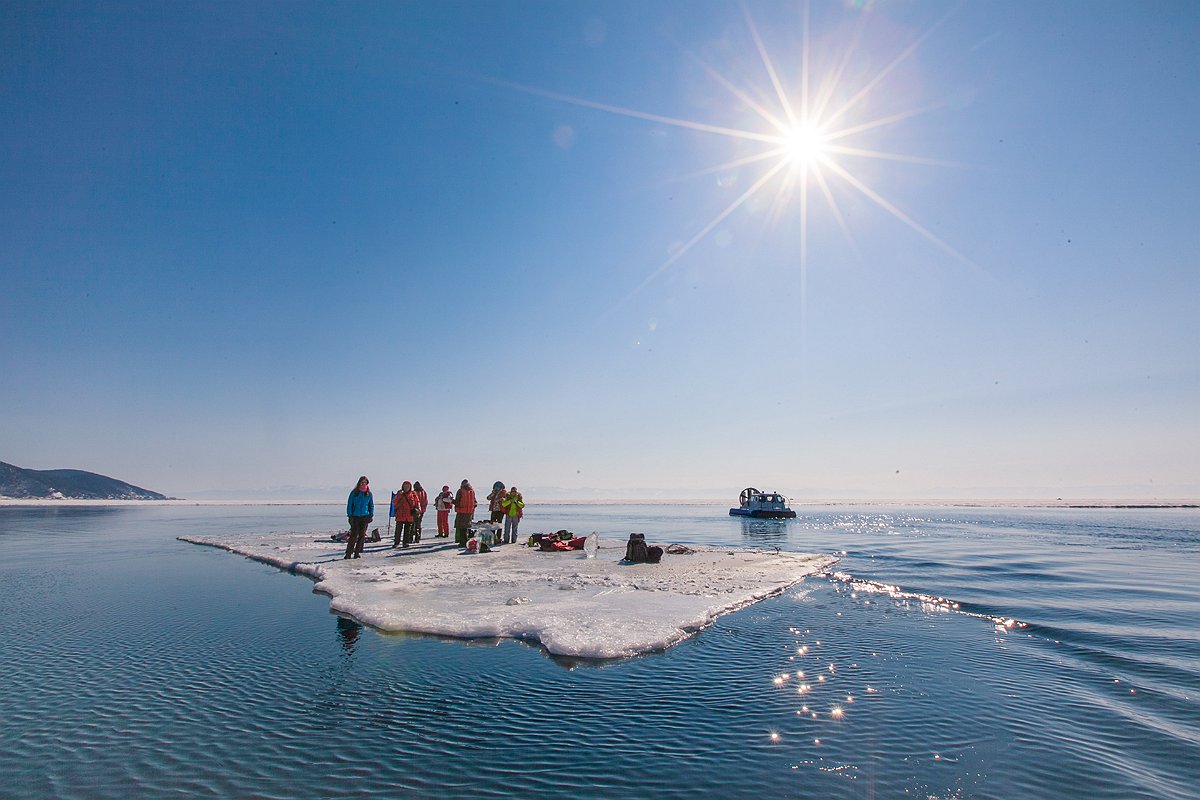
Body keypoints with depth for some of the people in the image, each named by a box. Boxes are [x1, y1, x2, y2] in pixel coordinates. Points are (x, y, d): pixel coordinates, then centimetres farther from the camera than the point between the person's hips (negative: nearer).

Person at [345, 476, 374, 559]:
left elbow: (371, 505, 14)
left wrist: (371, 515, 3)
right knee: (354, 535, -9)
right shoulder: (354, 493, 2)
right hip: (355, 516, -2)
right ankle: (348, 553, -4)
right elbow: (349, 504, 2)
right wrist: (350, 515, -6)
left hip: (365, 516, 3)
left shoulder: (369, 493, 8)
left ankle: (357, 553, 11)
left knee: (362, 535, 3)